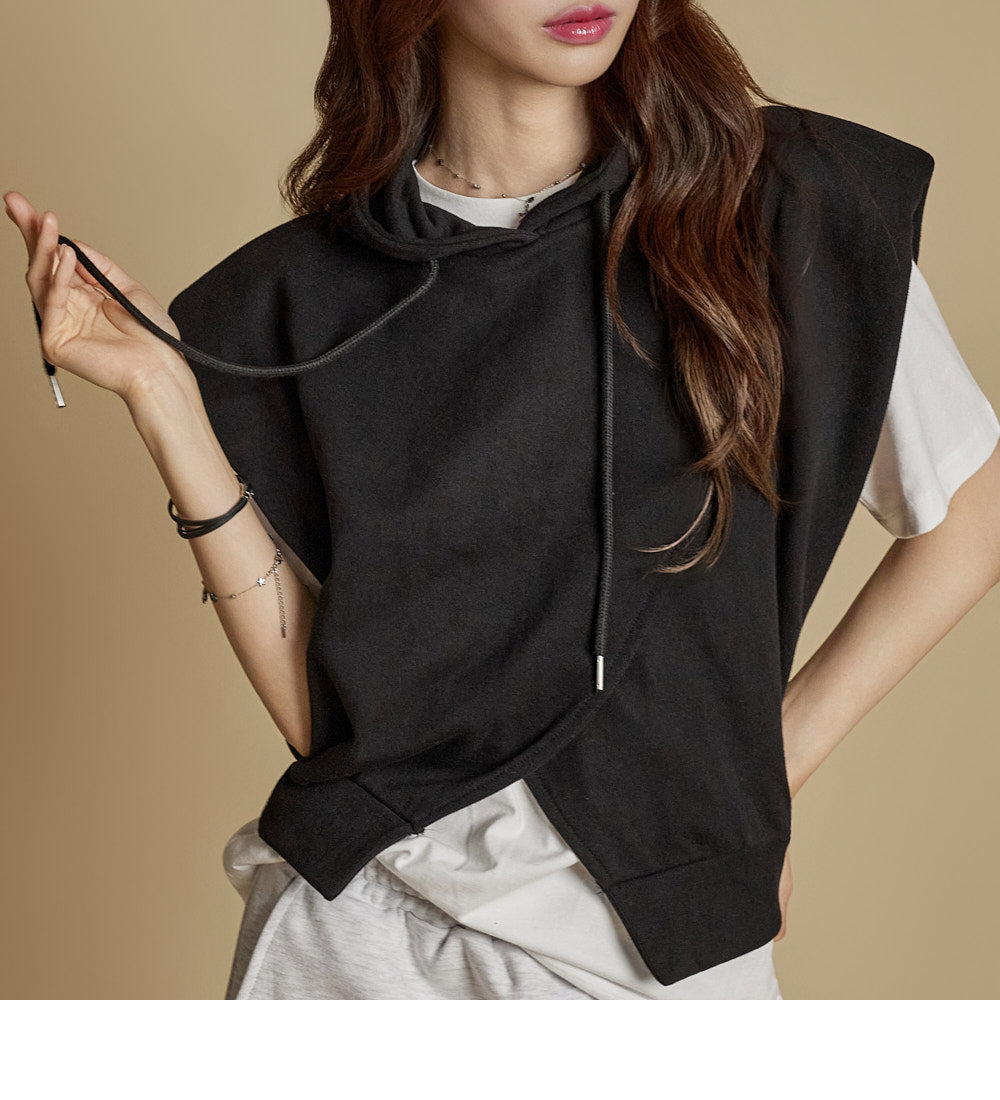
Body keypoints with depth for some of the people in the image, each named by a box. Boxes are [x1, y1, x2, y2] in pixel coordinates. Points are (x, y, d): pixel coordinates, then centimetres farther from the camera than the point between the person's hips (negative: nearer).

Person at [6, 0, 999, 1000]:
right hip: (353, 927, 1)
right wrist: (160, 389, -12)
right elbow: (318, 710, -7)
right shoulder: (295, 300, -4)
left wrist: (768, 764, -3)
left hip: (659, 943, 0)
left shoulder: (787, 210, -7)